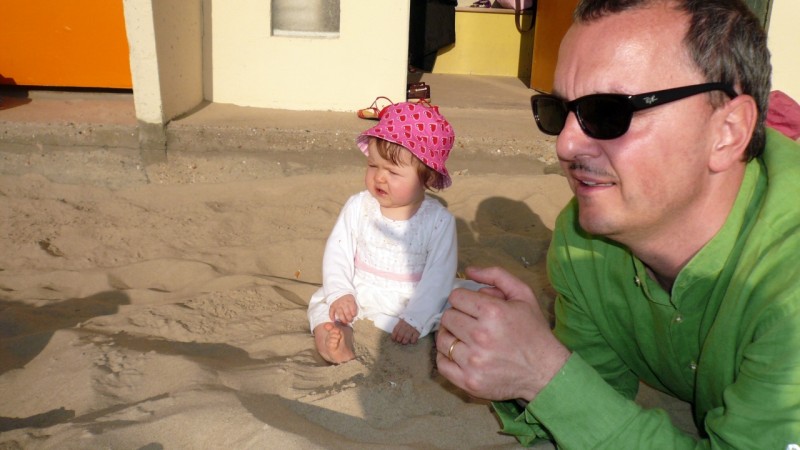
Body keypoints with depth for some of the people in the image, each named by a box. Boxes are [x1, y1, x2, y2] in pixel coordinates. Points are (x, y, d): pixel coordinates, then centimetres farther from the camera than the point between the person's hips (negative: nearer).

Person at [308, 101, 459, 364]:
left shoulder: (439, 220, -12)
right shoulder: (358, 207, -4)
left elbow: (439, 275, -13)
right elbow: (337, 252, -3)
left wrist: (415, 319, -21)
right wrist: (339, 293, -18)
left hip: (407, 306, -2)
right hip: (355, 296, 2)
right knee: (322, 302, -16)